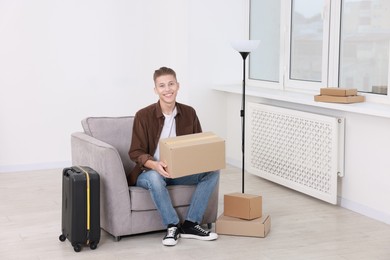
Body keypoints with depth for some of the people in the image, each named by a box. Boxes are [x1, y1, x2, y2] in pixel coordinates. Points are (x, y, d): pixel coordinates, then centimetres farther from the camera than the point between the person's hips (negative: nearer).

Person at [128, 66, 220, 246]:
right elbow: (136, 152, -13)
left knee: (212, 172, -17)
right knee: (154, 177, -39)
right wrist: (154, 164, -34)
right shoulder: (143, 116, -13)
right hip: (149, 172, -4)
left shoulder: (189, 113, -1)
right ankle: (173, 226, -21)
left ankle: (190, 224, -16)